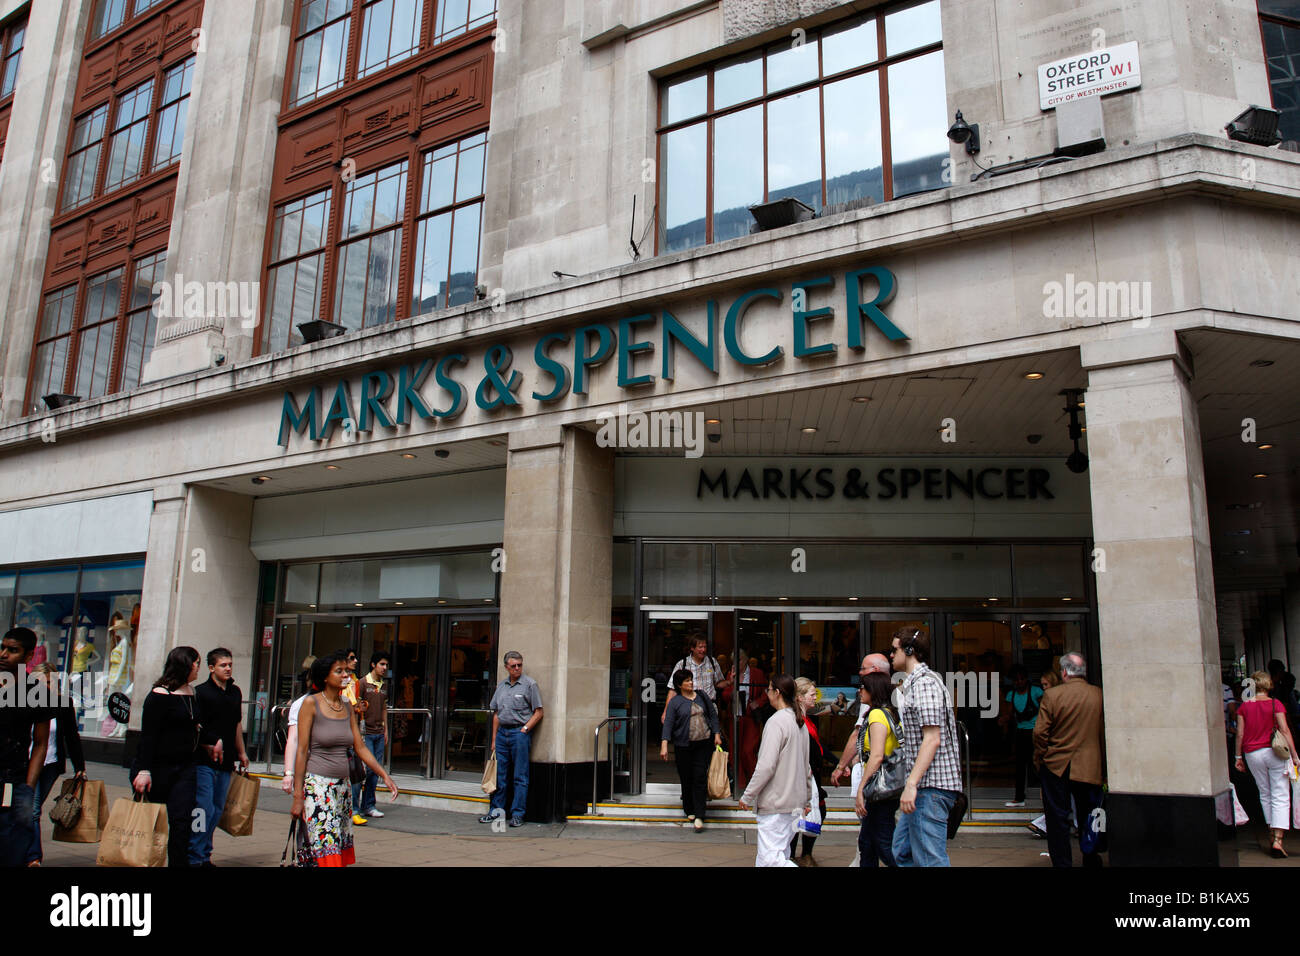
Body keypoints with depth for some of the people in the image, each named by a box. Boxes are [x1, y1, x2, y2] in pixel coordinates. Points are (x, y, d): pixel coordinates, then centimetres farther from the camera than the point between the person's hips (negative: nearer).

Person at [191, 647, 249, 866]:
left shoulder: (235, 692, 13)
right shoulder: (201, 692, -6)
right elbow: (194, 726, -10)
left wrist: (242, 753, 23)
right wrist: (209, 745, -17)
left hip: (225, 762, 6)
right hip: (204, 760, -6)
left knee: (217, 810, 10)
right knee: (204, 809, -9)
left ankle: (205, 856, 20)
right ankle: (195, 858, 0)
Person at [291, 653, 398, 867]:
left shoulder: (347, 706, 10)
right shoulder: (311, 703, -6)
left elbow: (360, 747, 12)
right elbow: (302, 751, -7)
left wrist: (385, 775, 3)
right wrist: (297, 796, -9)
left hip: (342, 786, 6)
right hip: (317, 785, -6)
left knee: (343, 851, 7)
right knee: (327, 850, -12)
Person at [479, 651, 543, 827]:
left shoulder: (530, 684, -3)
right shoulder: (501, 685, 13)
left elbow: (538, 712, -4)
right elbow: (496, 714, 17)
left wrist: (524, 729, -12)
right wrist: (494, 738, 12)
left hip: (520, 733, -5)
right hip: (502, 732, 5)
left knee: (520, 777, -1)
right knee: (499, 774, 10)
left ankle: (517, 814, 4)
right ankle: (497, 810, 19)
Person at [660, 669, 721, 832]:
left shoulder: (702, 696, 9)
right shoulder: (675, 701, -1)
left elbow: (713, 715, 14)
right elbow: (668, 723, -6)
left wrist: (716, 734, 5)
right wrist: (664, 745, -16)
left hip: (704, 744, 1)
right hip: (683, 745, -1)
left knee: (700, 777, -5)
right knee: (687, 779, 4)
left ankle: (699, 816, -5)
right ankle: (689, 811, 23)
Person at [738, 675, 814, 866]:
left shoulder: (776, 721, -16)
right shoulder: (800, 722, 12)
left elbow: (766, 766, -21)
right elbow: (807, 766, 19)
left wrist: (747, 796, -12)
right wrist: (807, 798, 27)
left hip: (775, 803, -9)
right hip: (795, 802, 9)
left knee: (770, 859, -10)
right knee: (780, 854, 14)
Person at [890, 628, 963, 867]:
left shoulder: (924, 683, -14)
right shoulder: (913, 684, 19)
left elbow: (933, 739, -21)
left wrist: (911, 784, -23)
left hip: (931, 786, -11)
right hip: (924, 786, 11)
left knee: (930, 859, -7)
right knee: (902, 851, 15)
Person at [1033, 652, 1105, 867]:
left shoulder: (1052, 695, -8)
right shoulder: (1100, 695, -3)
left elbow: (1040, 732, -8)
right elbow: (1105, 734, 1)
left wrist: (1039, 761, 5)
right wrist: (1103, 763, 12)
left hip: (1056, 767, -2)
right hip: (1090, 767, 2)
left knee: (1058, 819, 5)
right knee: (1088, 819, 13)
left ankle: (1061, 862, 8)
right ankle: (1091, 860, 21)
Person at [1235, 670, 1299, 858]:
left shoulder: (1244, 706, 2)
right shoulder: (1275, 704, -5)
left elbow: (1240, 733, 3)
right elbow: (1284, 730, -11)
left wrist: (1238, 756, 11)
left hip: (1252, 754, 2)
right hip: (1274, 752, -2)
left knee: (1265, 795, 17)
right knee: (1281, 797, 0)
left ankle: (1274, 833, 24)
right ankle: (1278, 840, -10)